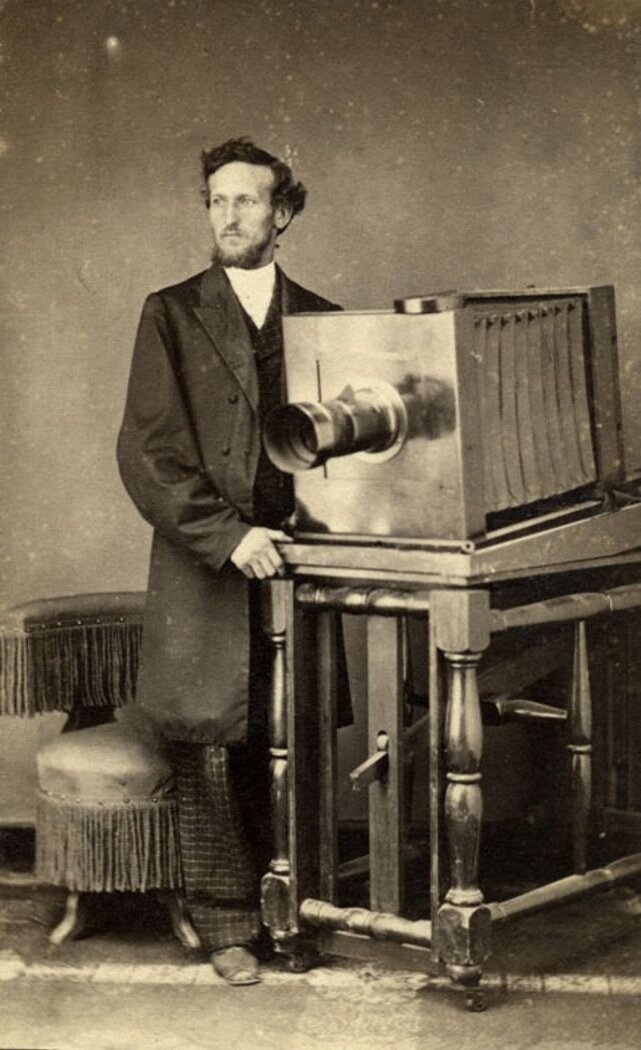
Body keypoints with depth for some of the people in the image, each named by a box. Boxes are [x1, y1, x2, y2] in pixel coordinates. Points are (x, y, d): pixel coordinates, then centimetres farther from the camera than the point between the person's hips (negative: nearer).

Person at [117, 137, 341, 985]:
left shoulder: (320, 321, 11)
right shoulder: (171, 316, 4)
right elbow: (146, 452, -4)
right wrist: (226, 534, -13)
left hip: (294, 560, 2)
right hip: (205, 568, -2)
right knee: (213, 750, 0)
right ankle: (226, 924, 11)